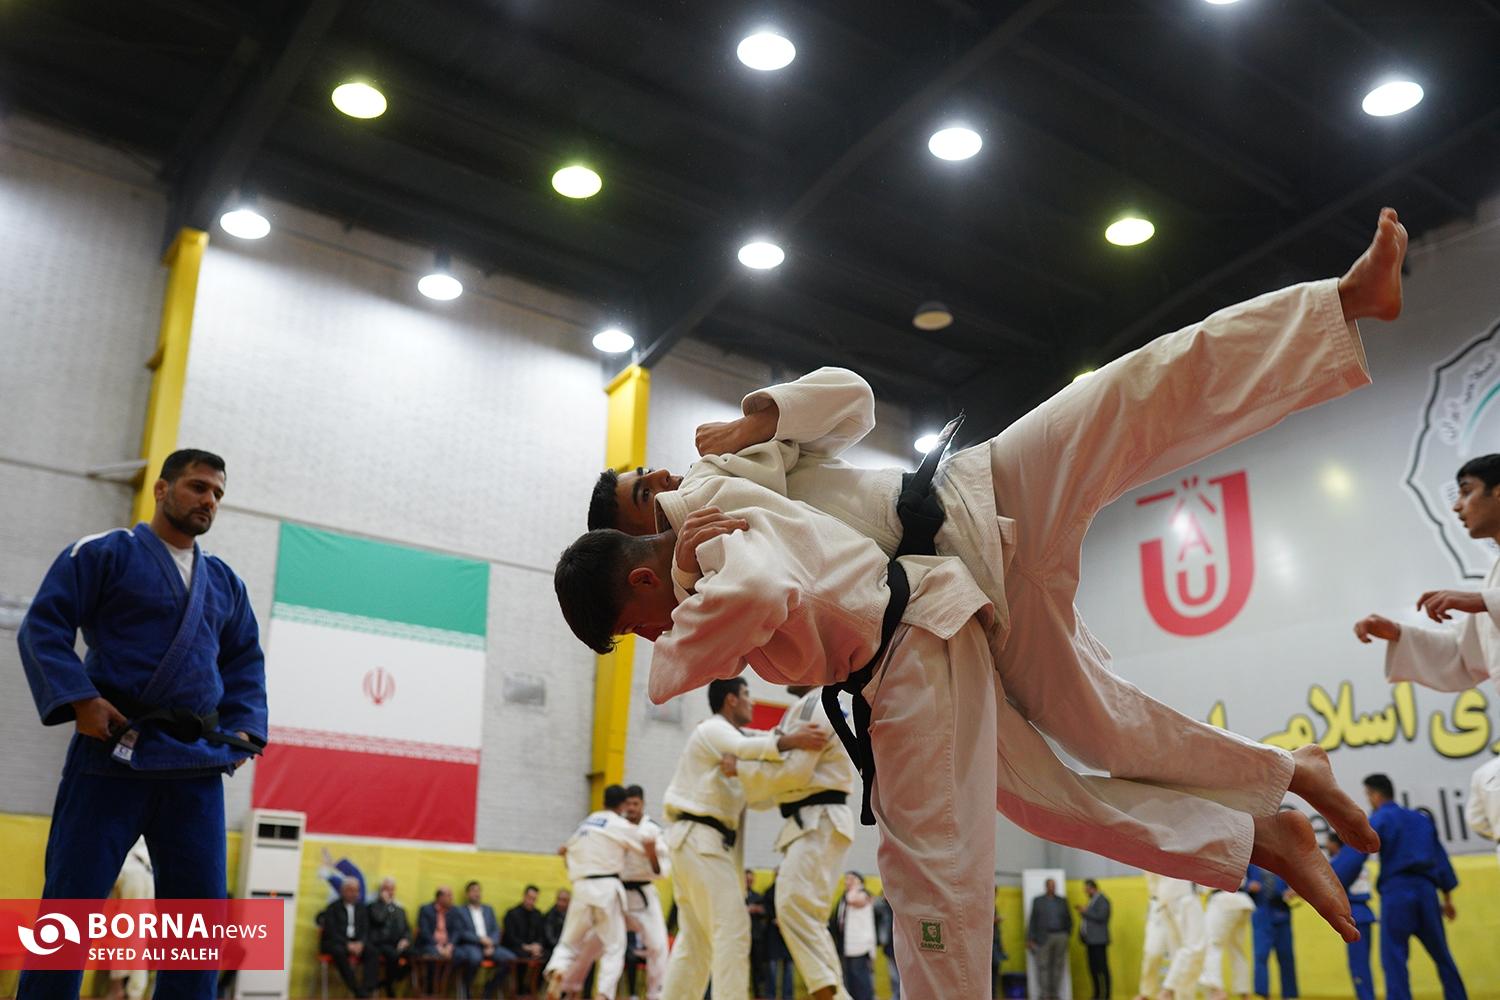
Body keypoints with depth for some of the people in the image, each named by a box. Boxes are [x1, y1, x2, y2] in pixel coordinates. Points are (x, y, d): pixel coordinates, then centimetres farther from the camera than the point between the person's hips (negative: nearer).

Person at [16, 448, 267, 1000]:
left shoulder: (225, 582, 17)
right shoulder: (103, 553, 3)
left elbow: (246, 662, 22)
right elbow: (42, 627, -3)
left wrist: (242, 730, 7)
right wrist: (79, 699, -16)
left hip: (197, 766, 5)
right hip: (113, 752, -4)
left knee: (200, 905, 3)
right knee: (71, 898, -1)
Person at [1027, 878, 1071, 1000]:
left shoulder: (1062, 901, 10)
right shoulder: (1037, 901, 4)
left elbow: (1068, 919, 14)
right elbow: (1032, 921, 1)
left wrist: (1067, 934, 7)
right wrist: (1030, 940, -3)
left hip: (1060, 937, 3)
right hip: (1043, 938, -3)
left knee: (1058, 967, 3)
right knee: (1043, 967, -6)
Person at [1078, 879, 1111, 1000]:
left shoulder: (1102, 900, -9)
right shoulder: (1092, 900, 20)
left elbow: (1101, 917, -19)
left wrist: (1085, 912, -14)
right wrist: (1082, 912, 8)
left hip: (1099, 940, -9)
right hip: (1091, 940, 9)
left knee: (1102, 967, -8)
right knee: (1093, 968, 9)